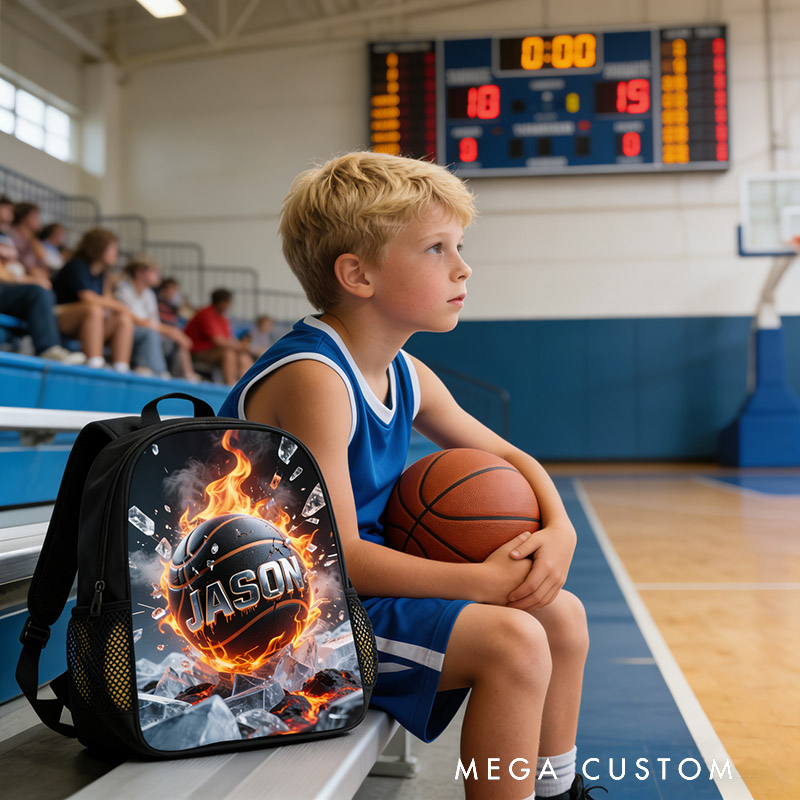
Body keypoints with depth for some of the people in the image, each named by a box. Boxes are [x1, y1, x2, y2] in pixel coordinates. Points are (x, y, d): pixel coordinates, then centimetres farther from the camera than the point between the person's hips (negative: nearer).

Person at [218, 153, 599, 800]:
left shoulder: (406, 376, 6)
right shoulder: (312, 379, -23)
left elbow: (507, 455, 15)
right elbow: (337, 558, -27)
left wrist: (559, 529, -5)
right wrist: (483, 580, -22)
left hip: (366, 581, 10)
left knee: (562, 615, 10)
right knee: (512, 640, -24)